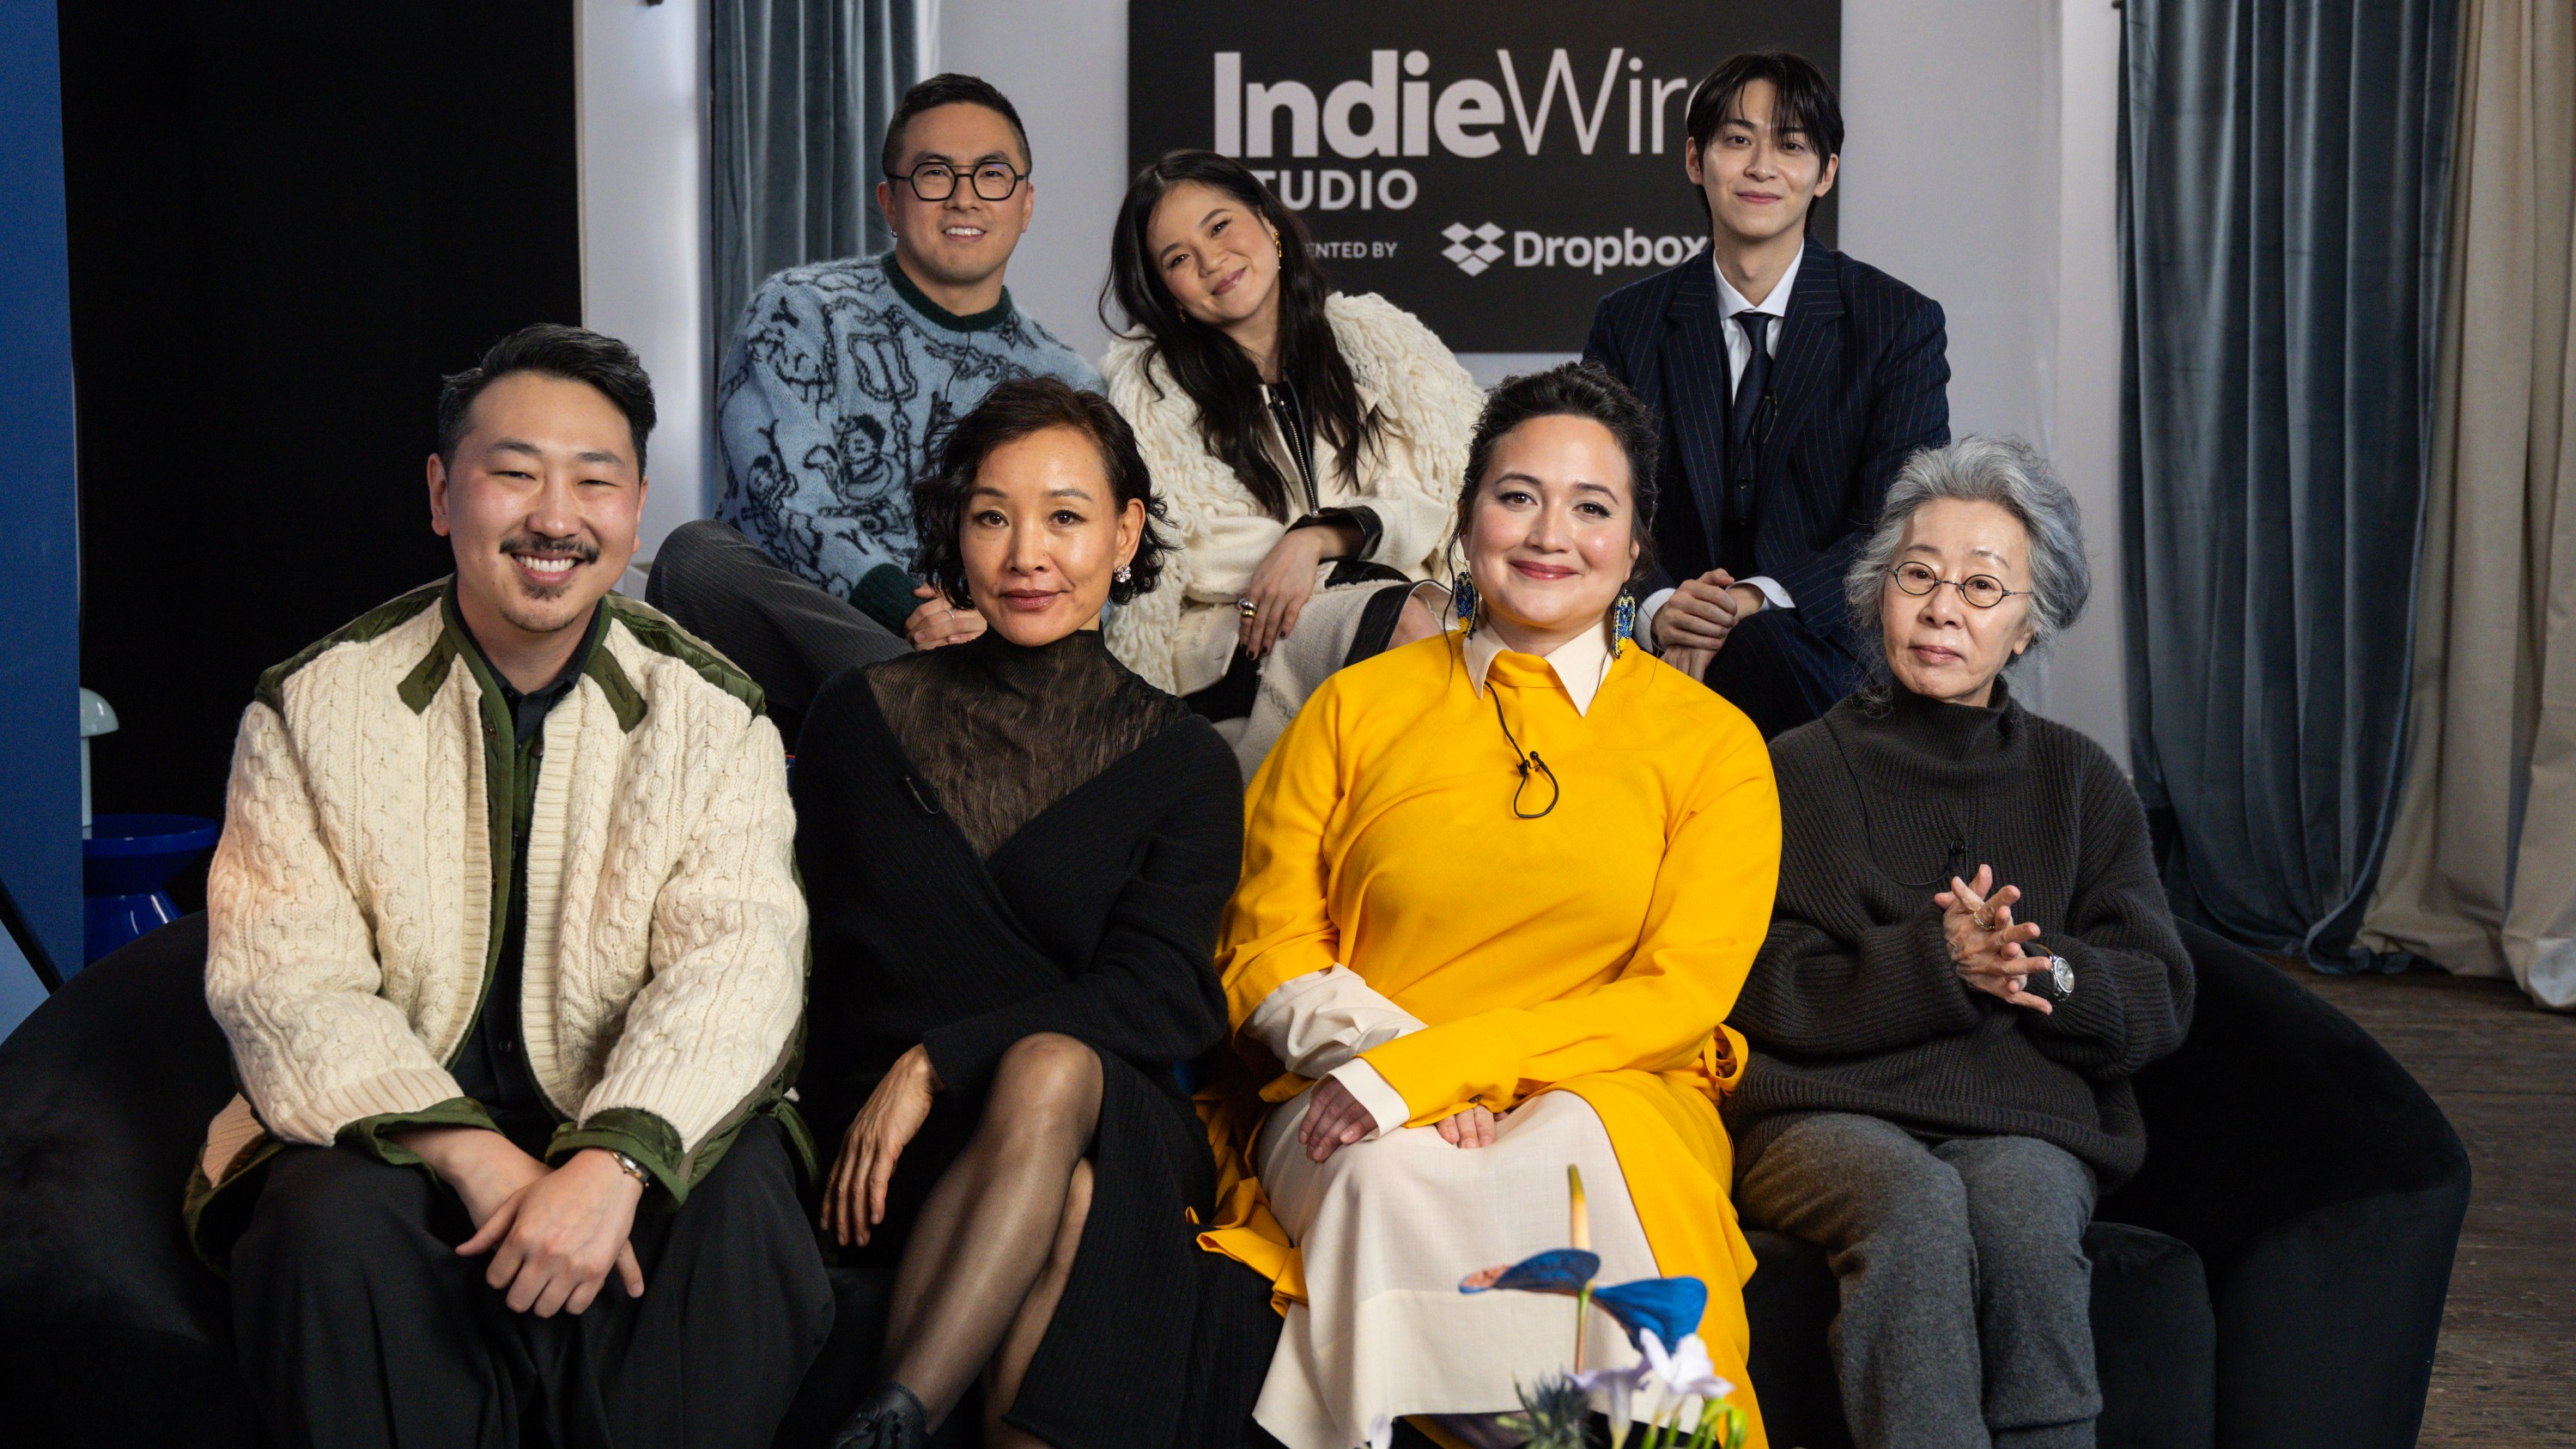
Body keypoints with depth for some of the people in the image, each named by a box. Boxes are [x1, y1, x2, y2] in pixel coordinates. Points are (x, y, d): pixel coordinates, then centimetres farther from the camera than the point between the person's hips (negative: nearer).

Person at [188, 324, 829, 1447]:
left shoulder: (712, 715, 1)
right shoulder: (315, 708, 1)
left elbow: (735, 960, -12)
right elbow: (280, 982, -9)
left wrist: (614, 1159, -31)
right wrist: (471, 1155, -24)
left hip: (635, 1139, 0)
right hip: (393, 1132, 0)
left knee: (738, 1208, -29)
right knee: (329, 1223, -31)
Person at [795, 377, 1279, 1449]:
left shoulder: (1182, 762, 9)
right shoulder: (861, 717, 13)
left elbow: (1158, 996, -4)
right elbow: (815, 950, 11)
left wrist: (940, 1061, -16)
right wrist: (880, 1099, -6)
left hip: (1117, 1126, 0)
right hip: (896, 1146, 0)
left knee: (1049, 1072, -36)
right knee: (1064, 1201, -35)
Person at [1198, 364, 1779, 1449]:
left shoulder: (1714, 743, 9)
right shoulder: (1358, 708, 13)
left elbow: (1680, 993, -2)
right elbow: (1267, 951, 10)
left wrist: (1432, 1064, -14)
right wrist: (1378, 1049, -13)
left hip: (1607, 1099, -1)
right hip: (1362, 1116, 1)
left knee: (1580, 1153, -35)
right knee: (1393, 1178, -34)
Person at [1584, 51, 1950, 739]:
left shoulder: (1901, 321, 4)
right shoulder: (1628, 322, 10)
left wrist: (1759, 600, -21)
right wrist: (1659, 606, -18)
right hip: (1662, 655, 2)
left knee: (1760, 643, -36)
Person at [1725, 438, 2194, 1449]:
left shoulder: (2078, 780, 19)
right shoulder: (1800, 771, 12)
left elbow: (2159, 999, 10)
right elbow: (1767, 994, 1)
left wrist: (2042, 970, -11)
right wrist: (1936, 964, -14)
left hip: (2024, 1117, 2)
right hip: (1828, 1110, -1)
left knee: (2022, 1213, -33)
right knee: (1917, 1205, -35)